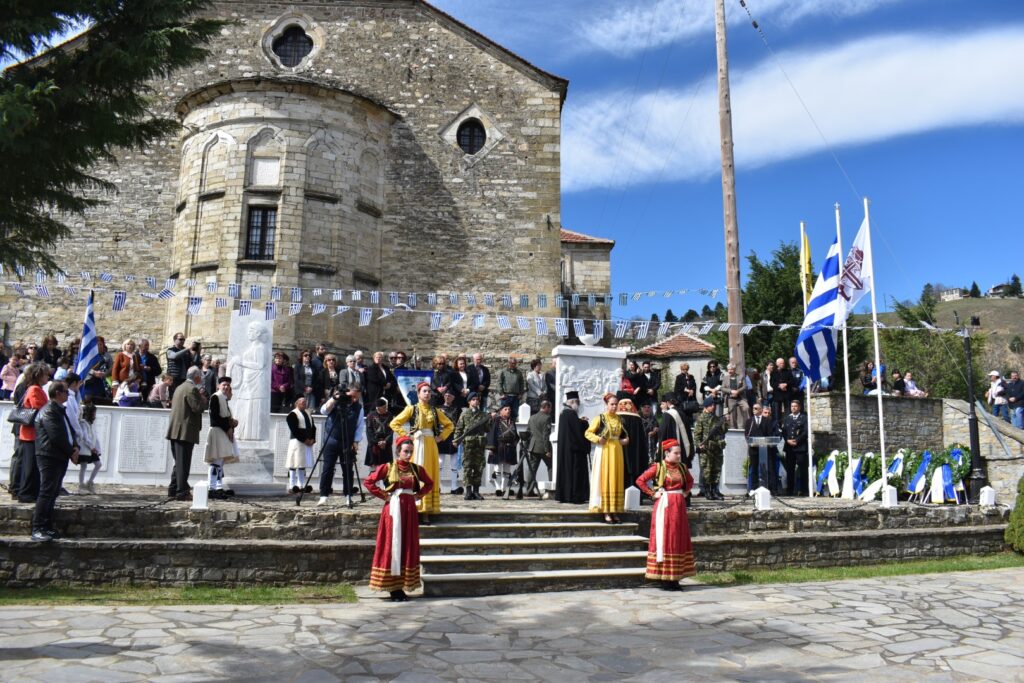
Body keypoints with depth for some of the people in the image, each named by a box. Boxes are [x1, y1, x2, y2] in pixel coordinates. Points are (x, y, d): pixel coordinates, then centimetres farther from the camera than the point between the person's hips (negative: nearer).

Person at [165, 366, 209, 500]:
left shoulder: (180, 387, 19)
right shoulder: (192, 389, -12)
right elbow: (198, 408, -20)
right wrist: (204, 398, 0)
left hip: (175, 431, 10)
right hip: (186, 432, -9)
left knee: (179, 463, 16)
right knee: (183, 463, -7)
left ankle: (173, 490, 19)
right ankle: (182, 492, -5)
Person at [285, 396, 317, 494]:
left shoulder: (308, 414, 18)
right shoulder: (292, 415, -6)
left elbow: (313, 427, 14)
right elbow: (294, 430, -14)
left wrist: (312, 439, -1)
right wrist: (304, 439, -16)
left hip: (308, 442, 7)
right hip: (297, 441, -7)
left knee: (303, 464, 9)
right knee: (294, 464, -5)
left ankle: (301, 485, 13)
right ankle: (292, 486, -2)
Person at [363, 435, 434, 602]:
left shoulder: (416, 469, 5)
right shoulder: (387, 467, -4)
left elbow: (429, 484, 19)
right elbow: (369, 482, -5)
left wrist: (419, 495, 6)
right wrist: (383, 495, -6)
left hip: (409, 510, 4)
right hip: (393, 509, -4)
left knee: (408, 547, 5)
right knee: (392, 546, 0)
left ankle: (402, 585, 14)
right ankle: (393, 587, 6)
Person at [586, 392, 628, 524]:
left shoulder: (619, 419, 12)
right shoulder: (600, 418, -3)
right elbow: (588, 433, -3)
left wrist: (624, 440, 4)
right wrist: (597, 439, -19)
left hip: (617, 452, 5)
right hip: (604, 451, -5)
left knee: (616, 481, 6)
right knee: (605, 480, -4)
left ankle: (614, 510, 12)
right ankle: (606, 511, -1)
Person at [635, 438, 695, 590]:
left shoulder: (682, 468, 8)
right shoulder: (658, 467, -7)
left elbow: (690, 481, 27)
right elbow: (640, 480, -9)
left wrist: (685, 492, 12)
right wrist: (653, 493, -9)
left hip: (679, 506, 6)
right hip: (664, 506, -6)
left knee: (679, 539, 8)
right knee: (664, 538, -2)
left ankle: (674, 577, 17)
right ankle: (664, 579, 4)